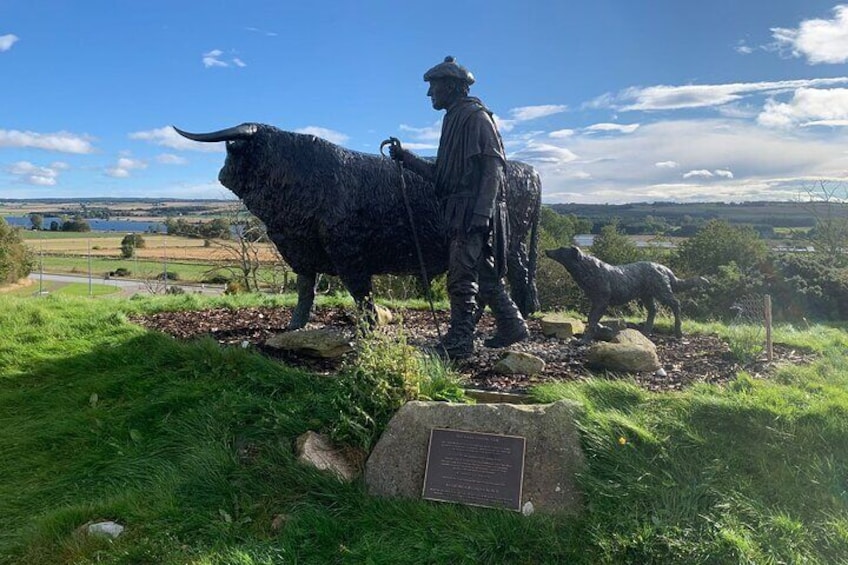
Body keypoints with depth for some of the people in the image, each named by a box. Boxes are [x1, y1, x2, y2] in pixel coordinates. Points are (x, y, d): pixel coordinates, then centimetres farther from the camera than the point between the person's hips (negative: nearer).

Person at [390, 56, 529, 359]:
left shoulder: (475, 115, -6)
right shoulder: (454, 119, 21)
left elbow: (492, 167, -16)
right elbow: (440, 173, 21)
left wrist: (481, 214, -24)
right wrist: (405, 157, 16)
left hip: (474, 210, -9)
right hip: (460, 211, 9)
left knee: (462, 276, -9)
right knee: (484, 274, 14)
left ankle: (458, 343, -3)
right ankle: (511, 325, 24)